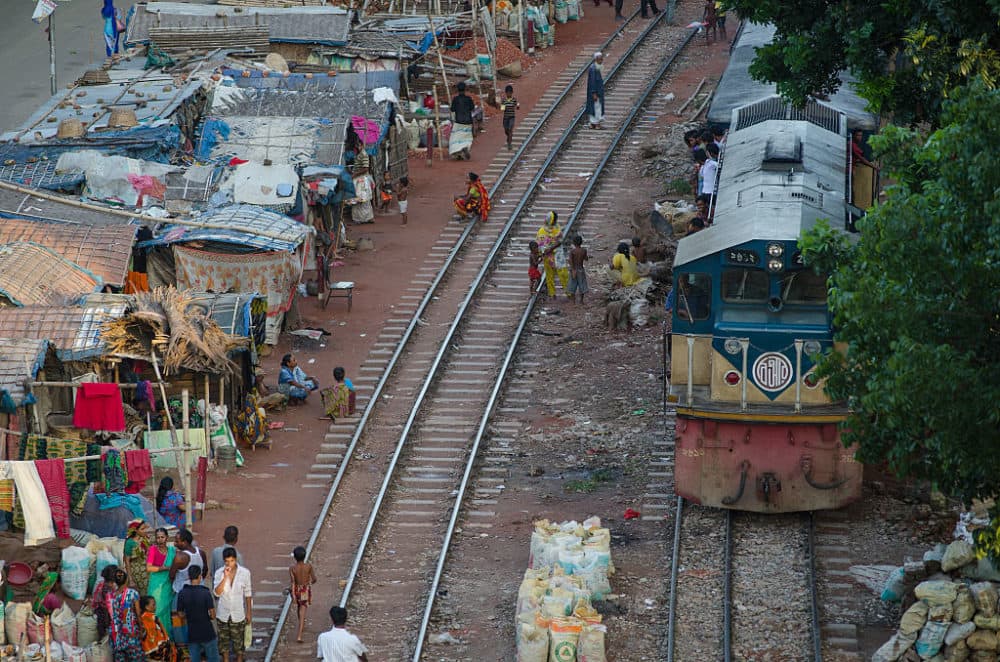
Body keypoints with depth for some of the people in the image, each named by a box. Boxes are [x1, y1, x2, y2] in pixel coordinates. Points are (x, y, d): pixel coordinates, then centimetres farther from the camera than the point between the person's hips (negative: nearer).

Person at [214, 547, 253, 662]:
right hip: (223, 614, 1)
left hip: (238, 614, -1)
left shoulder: (244, 573, -13)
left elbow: (247, 594, -3)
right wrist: (225, 577, -29)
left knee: (239, 641, 8)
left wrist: (249, 612, 0)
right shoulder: (219, 573, -10)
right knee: (224, 640, 13)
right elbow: (217, 593, -20)